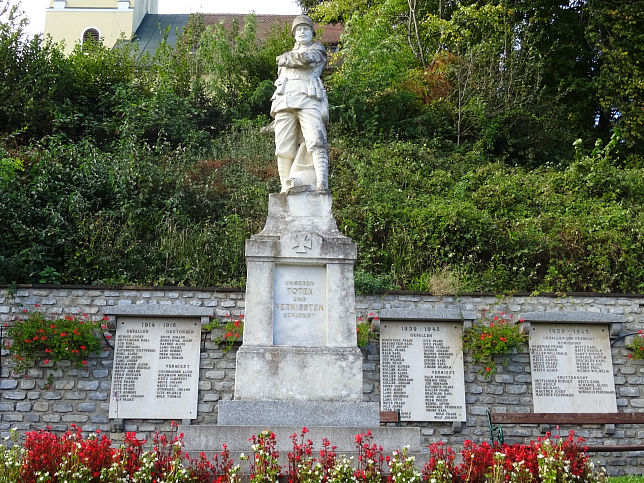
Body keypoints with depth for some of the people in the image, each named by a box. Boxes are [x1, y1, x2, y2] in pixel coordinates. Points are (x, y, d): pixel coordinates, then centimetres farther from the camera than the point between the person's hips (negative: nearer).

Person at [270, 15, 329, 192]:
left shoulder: (318, 48, 19)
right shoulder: (286, 55, 32)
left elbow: (306, 59, -4)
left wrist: (285, 59, 12)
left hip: (308, 101, -4)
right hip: (284, 102, 4)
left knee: (315, 141, -21)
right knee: (284, 148, -6)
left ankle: (322, 184, -32)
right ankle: (286, 188, -5)